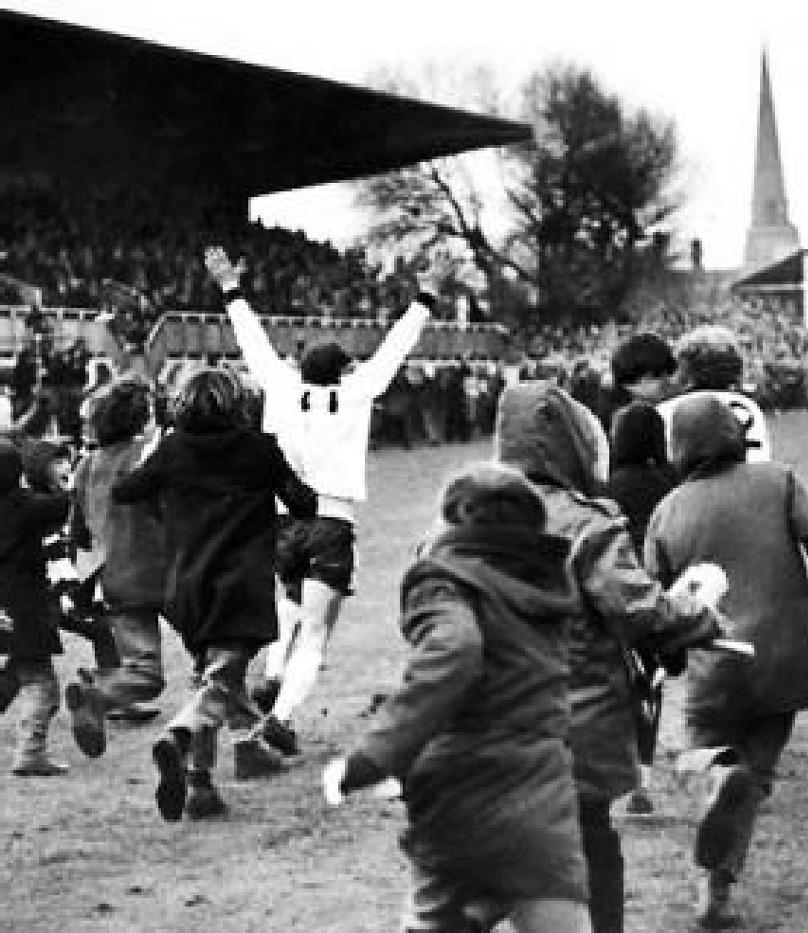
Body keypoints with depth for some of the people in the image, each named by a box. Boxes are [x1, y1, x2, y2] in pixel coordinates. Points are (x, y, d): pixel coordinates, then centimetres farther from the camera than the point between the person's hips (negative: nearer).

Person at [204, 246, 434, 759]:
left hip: (284, 520, 3)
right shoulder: (354, 394, 2)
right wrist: (424, 302, 23)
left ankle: (275, 677, 7)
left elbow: (256, 343, 17)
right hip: (333, 524, -3)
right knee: (315, 634, 1)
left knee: (293, 605, 28)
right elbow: (394, 348, 12)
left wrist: (233, 292, 29)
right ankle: (281, 716, -13)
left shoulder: (284, 389, 6)